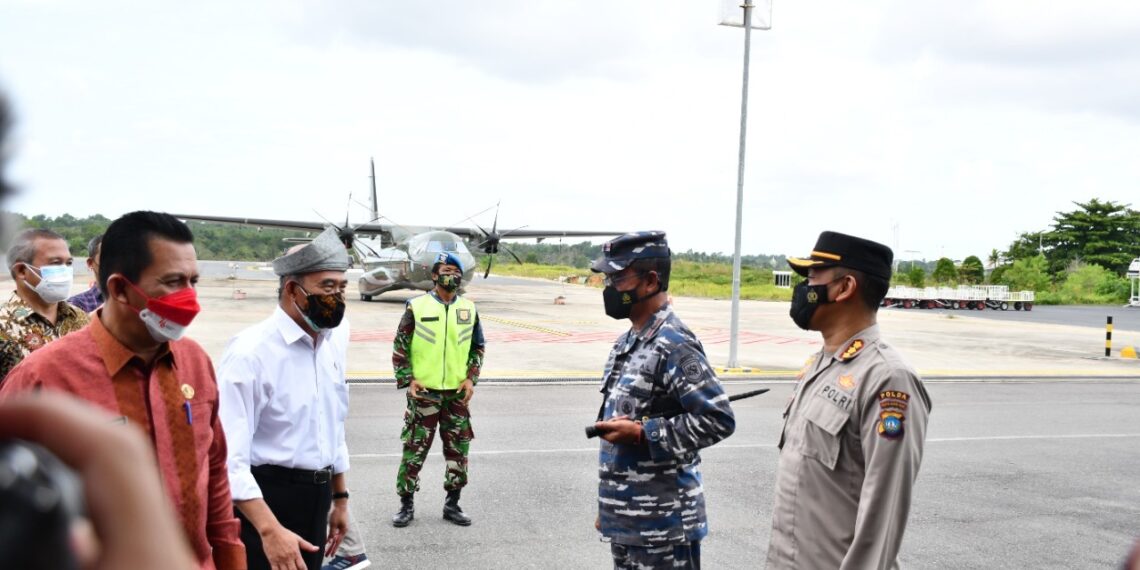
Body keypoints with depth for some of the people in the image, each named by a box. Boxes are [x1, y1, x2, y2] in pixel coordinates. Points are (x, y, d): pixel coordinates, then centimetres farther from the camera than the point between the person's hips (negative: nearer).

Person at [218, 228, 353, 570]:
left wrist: (339, 498, 21)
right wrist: (270, 530, -31)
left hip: (315, 500, 8)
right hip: (264, 503, -7)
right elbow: (229, 455, -25)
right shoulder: (250, 352, -19)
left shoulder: (332, 349, 7)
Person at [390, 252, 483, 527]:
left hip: (457, 393, 3)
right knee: (415, 449, 2)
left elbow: (477, 347, 14)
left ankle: (452, 503, 21)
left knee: (458, 450, 7)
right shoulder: (417, 307, -3)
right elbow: (400, 347, 1)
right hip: (423, 392, -3)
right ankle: (406, 504, 13)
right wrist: (407, 379, -7)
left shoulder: (469, 309, 6)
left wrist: (471, 378, 3)